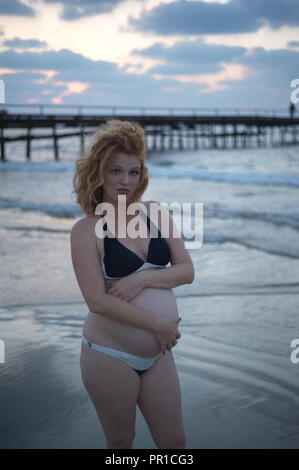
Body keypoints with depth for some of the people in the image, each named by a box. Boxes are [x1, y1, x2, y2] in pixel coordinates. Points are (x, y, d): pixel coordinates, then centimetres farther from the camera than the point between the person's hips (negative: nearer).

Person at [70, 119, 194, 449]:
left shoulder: (155, 213, 2)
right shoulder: (86, 230, -10)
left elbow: (186, 271, 1)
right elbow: (97, 301, -17)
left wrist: (143, 278, -17)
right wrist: (159, 324, -16)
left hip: (158, 353, 4)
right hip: (109, 356, -4)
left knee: (174, 442, 11)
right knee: (121, 443, 12)